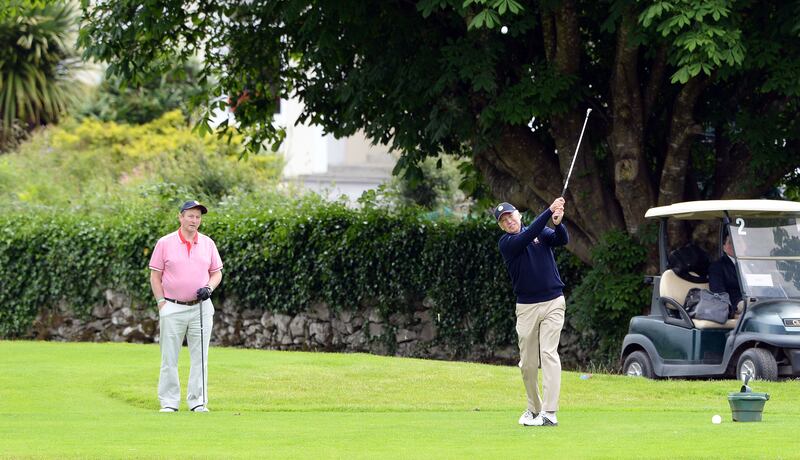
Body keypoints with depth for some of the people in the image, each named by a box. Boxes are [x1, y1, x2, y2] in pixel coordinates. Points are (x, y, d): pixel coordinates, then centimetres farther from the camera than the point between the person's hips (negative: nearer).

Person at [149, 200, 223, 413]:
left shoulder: (208, 243, 7)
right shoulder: (165, 243, -1)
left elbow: (216, 273, 14)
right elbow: (155, 276, 1)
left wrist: (209, 288, -7)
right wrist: (162, 304, -6)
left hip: (201, 307, 2)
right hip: (173, 308, -2)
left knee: (200, 357, 3)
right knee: (169, 359, 0)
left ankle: (197, 401, 8)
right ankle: (169, 402, 6)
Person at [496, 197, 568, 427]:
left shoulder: (542, 232, 6)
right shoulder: (506, 243, 0)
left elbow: (562, 240, -13)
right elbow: (527, 238, -19)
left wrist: (558, 223, -35)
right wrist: (549, 212, -25)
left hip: (553, 302, -1)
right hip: (526, 306, 1)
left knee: (548, 353, -13)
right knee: (527, 362, 4)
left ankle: (549, 413, -20)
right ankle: (534, 408, 23)